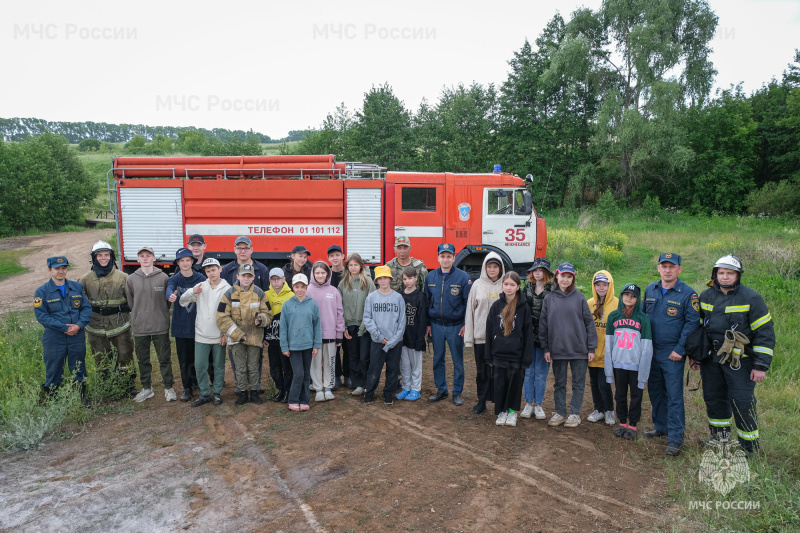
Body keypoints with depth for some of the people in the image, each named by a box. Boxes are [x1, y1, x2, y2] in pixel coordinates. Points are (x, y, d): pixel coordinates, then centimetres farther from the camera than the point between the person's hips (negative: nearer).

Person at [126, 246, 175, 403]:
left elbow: (168, 301, 4)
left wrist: (159, 313, 4)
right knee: (143, 359, 13)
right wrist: (140, 315, 9)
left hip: (161, 326, -2)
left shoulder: (163, 277, -3)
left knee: (165, 358, 5)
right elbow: (130, 303, 11)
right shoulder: (131, 279, 1)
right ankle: (146, 388, 27)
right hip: (140, 327, 2)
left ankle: (168, 388, 17)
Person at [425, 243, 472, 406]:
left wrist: (466, 324, -10)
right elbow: (426, 301, 9)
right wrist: (427, 324, 7)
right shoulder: (430, 277, 2)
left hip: (455, 326, -3)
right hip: (436, 326, 3)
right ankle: (441, 390, 26)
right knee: (437, 360, 12)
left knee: (458, 361, 7)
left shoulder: (463, 277, -9)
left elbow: (469, 302, -6)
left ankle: (457, 392, 20)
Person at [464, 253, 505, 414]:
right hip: (480, 335, 1)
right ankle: (482, 401, 22)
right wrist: (468, 337, 0)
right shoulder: (477, 285, 4)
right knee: (482, 370, 8)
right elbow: (470, 310, 4)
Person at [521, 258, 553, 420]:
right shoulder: (527, 288, 6)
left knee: (541, 372, 7)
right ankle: (528, 403, 19)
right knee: (528, 370, 8)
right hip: (528, 335, 2)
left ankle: (538, 404, 19)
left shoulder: (553, 290, -3)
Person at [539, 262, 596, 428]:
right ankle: (560, 413, 22)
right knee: (559, 383, 11)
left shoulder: (579, 298, -1)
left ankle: (575, 413, 18)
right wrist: (545, 348, 2)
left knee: (578, 383, 7)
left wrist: (591, 348, -1)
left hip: (579, 349, -1)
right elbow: (543, 324, 5)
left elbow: (589, 323, 1)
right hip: (557, 349, 1)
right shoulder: (549, 298, 3)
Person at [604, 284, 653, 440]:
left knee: (636, 395, 8)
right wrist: (609, 368, 2)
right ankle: (622, 422, 27)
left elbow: (646, 347, -5)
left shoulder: (643, 318, -4)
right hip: (618, 364, 2)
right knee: (620, 395, 13)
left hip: (636, 365, -2)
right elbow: (608, 344, 5)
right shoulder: (613, 316, 4)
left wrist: (643, 371, -9)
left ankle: (632, 425, 22)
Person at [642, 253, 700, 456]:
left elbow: (692, 323, -9)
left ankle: (675, 438, 4)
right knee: (655, 391, 15)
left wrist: (680, 349, -13)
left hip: (672, 354, -5)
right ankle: (660, 427, 30)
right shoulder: (650, 290, 7)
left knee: (674, 395, -3)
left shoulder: (688, 294, -8)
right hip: (651, 351, 5)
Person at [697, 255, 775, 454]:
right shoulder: (706, 296, 5)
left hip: (739, 361, -5)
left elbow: (765, 333, -9)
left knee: (742, 402, -4)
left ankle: (750, 446, 13)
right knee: (713, 398, 14)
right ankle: (720, 436, 34)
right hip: (711, 359, 5)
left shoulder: (751, 298, -9)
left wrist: (761, 366, -12)